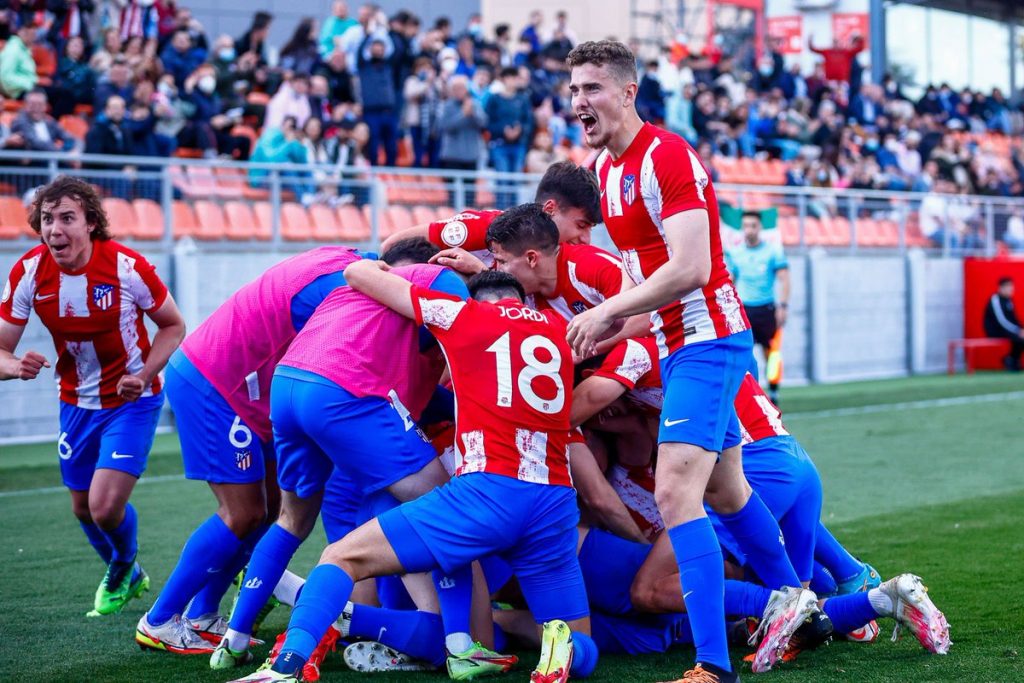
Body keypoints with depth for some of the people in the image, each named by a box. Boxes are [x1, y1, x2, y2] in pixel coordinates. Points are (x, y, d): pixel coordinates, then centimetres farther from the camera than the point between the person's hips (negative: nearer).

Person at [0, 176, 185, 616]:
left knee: (106, 506, -16)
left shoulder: (127, 266, -23)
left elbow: (173, 325, -7)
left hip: (132, 400, -4)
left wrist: (144, 374, -23)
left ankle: (123, 569, 20)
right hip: (76, 402, 4)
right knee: (84, 509, 14)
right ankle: (128, 577, 45)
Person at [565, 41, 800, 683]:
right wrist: (613, 320, 7)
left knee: (675, 492, -19)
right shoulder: (607, 168, 11)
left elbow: (688, 269, -26)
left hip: (708, 340, -10)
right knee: (725, 489, 20)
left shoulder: (669, 156, -18)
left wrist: (608, 311, -18)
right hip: (678, 343, 10)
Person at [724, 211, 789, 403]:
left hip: (767, 309, -2)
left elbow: (784, 279, -2)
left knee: (771, 353, 0)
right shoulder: (734, 252, 8)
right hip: (744, 309, 2)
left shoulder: (773, 250, -1)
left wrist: (783, 306, -10)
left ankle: (773, 394, 6)